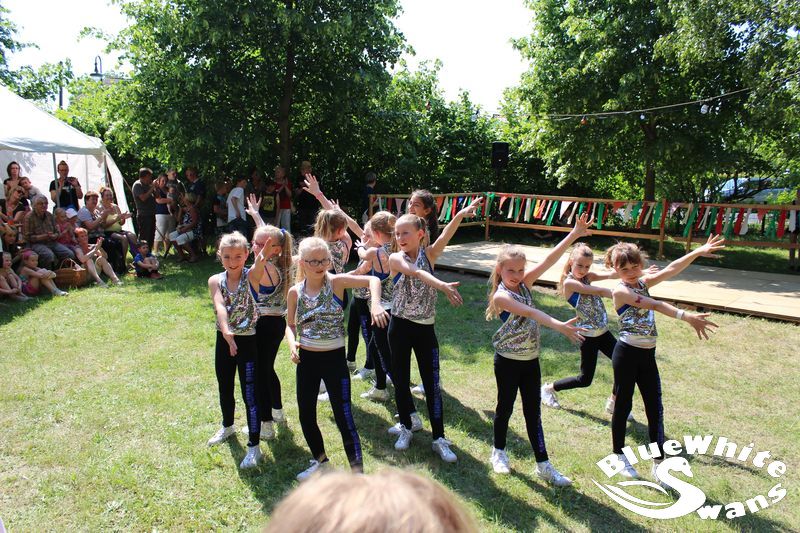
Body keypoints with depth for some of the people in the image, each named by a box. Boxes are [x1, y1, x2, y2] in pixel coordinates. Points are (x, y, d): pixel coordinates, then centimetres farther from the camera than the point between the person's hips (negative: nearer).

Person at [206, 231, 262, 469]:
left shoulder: (252, 276, -9)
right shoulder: (215, 281, -5)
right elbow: (220, 307, -21)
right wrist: (226, 332, -36)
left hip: (248, 341, -4)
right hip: (224, 340, 4)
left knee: (250, 394, -2)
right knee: (224, 389, 23)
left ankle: (254, 446, 8)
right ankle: (228, 426, 49)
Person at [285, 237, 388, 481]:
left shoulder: (336, 282, -11)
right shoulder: (295, 292, -1)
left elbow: (373, 280, -17)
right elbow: (290, 324, 11)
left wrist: (376, 304, -34)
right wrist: (292, 343, -9)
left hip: (334, 358, -4)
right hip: (306, 359, 4)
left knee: (343, 417, -3)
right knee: (306, 415, 15)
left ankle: (358, 471, 9)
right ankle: (320, 460, 39)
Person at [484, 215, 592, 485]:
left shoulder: (524, 283, -1)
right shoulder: (501, 296, -20)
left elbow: (549, 260, -10)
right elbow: (530, 313, -35)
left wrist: (574, 234, -18)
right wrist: (560, 326, -47)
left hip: (531, 359, 5)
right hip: (508, 361, -5)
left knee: (533, 412, 11)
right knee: (505, 407, 12)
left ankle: (543, 464, 18)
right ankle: (499, 452, 34)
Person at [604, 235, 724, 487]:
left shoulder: (644, 283, 10)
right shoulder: (620, 290, -12)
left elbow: (670, 270, -1)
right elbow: (656, 305, -23)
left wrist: (697, 252, -10)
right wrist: (687, 317, -32)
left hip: (647, 355, 6)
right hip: (627, 353, -6)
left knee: (655, 408, 6)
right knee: (623, 404, 7)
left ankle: (658, 463, 15)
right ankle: (619, 456, 24)